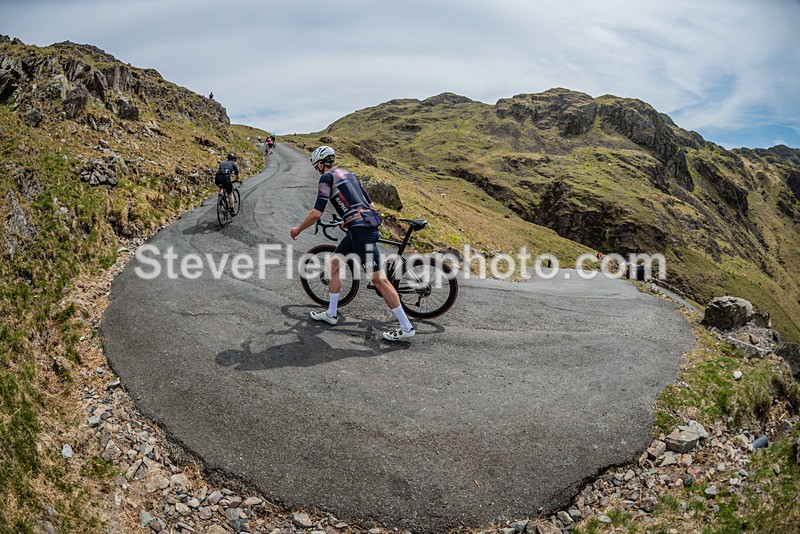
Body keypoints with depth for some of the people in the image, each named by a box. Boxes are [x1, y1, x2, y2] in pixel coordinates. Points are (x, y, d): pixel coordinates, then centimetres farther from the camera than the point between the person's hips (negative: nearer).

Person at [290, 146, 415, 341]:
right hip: (369, 224, 10)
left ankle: (406, 327, -2)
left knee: (378, 278, -6)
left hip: (361, 230, -9)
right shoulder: (349, 174, 22)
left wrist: (298, 229, 6)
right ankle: (331, 314, 29)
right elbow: (370, 205, 25)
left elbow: (316, 213, -10)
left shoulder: (327, 177, -2)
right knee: (334, 263, 19)